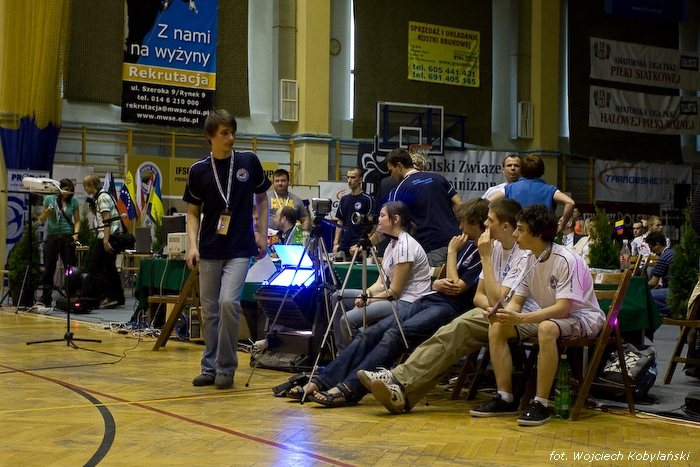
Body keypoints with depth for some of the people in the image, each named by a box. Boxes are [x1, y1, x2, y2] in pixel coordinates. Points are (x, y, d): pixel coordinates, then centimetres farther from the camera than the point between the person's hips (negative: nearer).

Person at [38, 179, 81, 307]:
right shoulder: (49, 199, 3)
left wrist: (76, 234, -8)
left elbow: (77, 220, 7)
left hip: (67, 237, 0)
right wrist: (47, 212, -13)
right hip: (51, 237, 0)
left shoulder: (73, 201, 4)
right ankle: (45, 300, 4)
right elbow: (42, 219, 8)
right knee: (49, 270, 1)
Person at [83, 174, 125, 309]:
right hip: (113, 238, 10)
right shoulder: (99, 197, 20)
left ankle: (109, 297, -9)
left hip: (106, 237, -10)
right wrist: (93, 210, 11)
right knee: (110, 268, 12)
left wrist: (105, 241, -22)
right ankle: (119, 299, 13)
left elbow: (107, 220, -18)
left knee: (94, 268, -6)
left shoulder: (102, 197, -10)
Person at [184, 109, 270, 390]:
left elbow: (262, 198, 11)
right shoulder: (198, 170, 1)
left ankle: (226, 367, -3)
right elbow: (193, 212, 8)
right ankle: (209, 367, 20)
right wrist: (193, 245, -6)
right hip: (209, 251, 2)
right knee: (209, 311, 7)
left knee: (228, 302, -17)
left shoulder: (249, 161, -1)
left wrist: (263, 235, 5)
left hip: (240, 250, -2)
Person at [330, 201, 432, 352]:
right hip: (391, 295, 11)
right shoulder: (393, 243, 13)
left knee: (349, 320, -26)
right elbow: (382, 280, 12)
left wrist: (368, 301, -10)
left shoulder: (405, 246, -18)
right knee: (337, 297, 9)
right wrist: (366, 293, -8)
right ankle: (343, 353, 11)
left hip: (407, 302, -11)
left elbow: (395, 292, -17)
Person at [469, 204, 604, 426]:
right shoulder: (531, 261, 0)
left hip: (583, 318, -8)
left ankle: (540, 404, -30)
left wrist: (521, 318, -39)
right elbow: (516, 302, 3)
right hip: (550, 315, 8)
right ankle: (505, 398, -5)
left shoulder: (567, 261, -24)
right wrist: (503, 312, -21)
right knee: (497, 327, -8)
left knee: (547, 328, -39)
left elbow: (562, 308, -30)